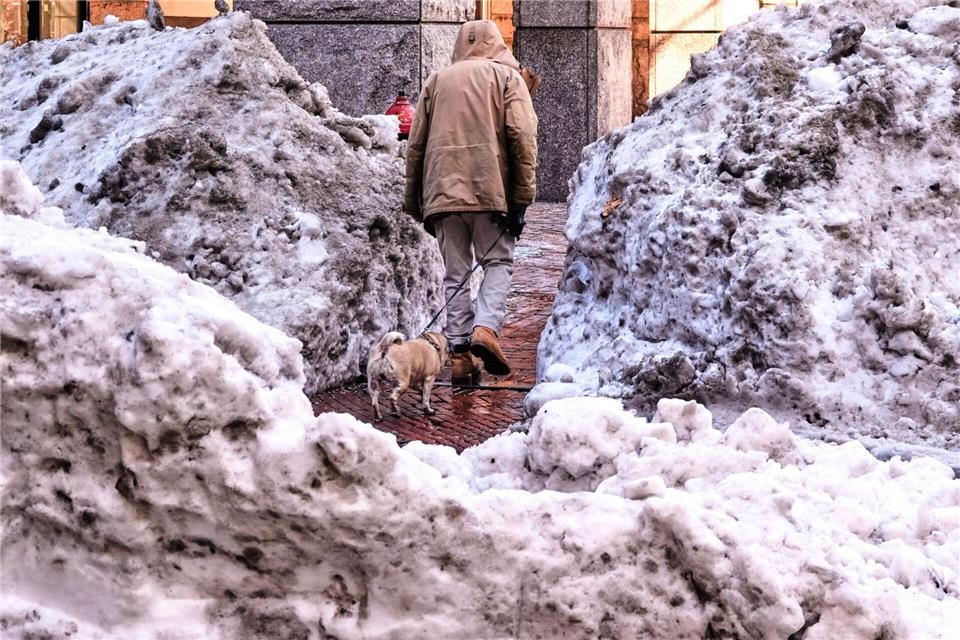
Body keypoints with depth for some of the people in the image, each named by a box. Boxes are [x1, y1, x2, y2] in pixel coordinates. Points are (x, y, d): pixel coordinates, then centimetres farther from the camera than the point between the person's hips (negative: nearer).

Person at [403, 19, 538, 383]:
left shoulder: (437, 80, 17)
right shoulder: (507, 76, 9)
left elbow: (416, 144, 15)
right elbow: (522, 136, -4)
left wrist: (414, 202, 20)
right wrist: (522, 197, -4)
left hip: (444, 190, 3)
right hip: (491, 190, -2)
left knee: (456, 272, 8)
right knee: (497, 262, 9)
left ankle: (460, 352, 4)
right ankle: (486, 329, -14)